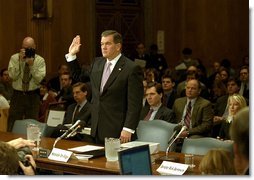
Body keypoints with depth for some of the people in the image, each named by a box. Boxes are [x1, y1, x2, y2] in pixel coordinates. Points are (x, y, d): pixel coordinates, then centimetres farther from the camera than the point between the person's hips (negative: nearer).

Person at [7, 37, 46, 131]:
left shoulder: (40, 60, -1)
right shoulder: (14, 58, 0)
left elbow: (39, 79, -11)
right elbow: (12, 75, -13)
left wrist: (32, 65, -20)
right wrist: (20, 61, -18)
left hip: (33, 96, 0)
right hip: (17, 94, 0)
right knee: (13, 123, 1)